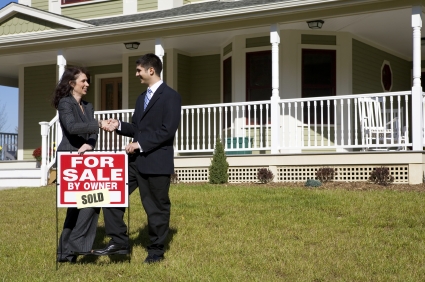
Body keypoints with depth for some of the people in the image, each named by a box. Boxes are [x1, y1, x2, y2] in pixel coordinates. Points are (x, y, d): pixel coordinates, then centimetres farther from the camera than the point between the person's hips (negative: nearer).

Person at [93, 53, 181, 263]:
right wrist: (119, 126, 2)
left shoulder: (170, 96, -10)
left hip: (156, 161, -8)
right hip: (136, 159, 8)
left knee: (156, 207, 3)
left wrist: (140, 144, -19)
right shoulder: (142, 97, 18)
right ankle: (119, 242, 9)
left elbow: (168, 130, -19)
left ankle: (156, 250, 17)